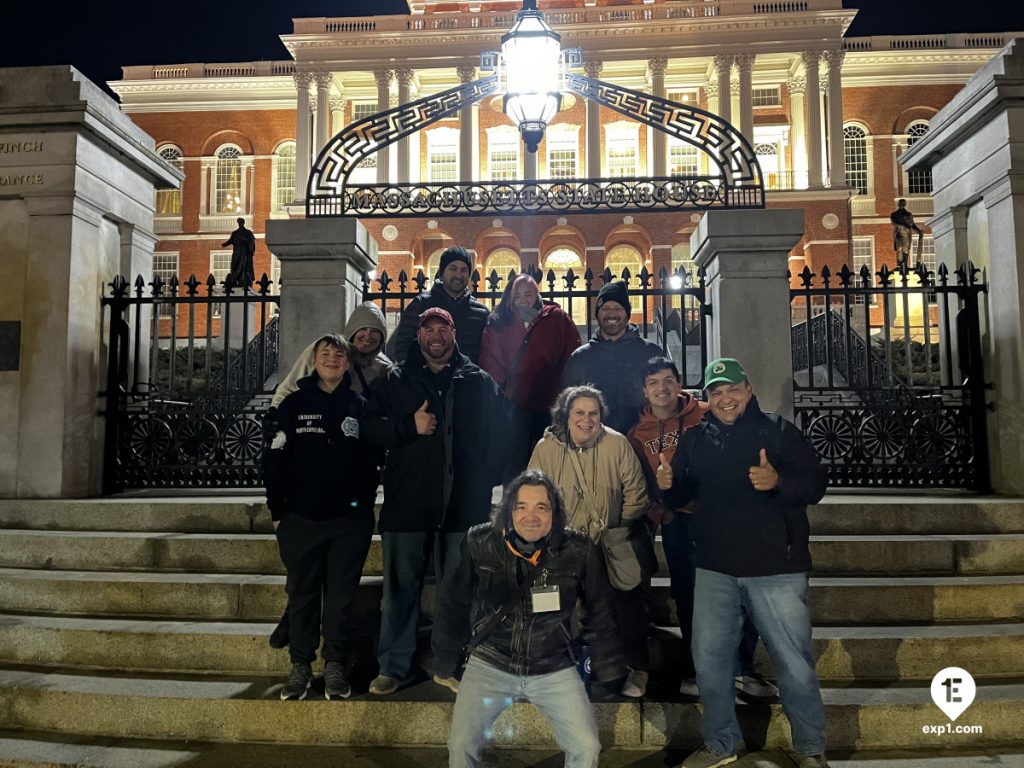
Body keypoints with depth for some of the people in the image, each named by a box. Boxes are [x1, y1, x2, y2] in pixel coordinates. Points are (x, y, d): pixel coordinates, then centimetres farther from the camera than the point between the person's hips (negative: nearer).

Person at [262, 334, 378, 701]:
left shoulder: (360, 406, 5)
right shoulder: (294, 404, 4)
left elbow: (373, 458, 6)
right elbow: (274, 458, 2)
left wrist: (366, 501, -2)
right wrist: (277, 510, -1)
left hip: (349, 520, 0)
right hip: (301, 518, 0)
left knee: (341, 595, 6)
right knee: (302, 594, 9)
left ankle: (335, 666, 18)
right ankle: (301, 665, 21)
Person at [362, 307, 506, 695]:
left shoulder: (480, 382, 10)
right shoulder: (395, 381, 10)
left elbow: (498, 437, 10)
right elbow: (370, 427, 5)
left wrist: (492, 482, 1)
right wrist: (409, 426, -11)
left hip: (463, 503, 0)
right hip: (407, 502, 0)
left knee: (456, 588, 9)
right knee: (400, 586, 6)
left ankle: (450, 664, 24)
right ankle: (393, 667, 19)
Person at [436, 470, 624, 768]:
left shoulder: (578, 550, -11)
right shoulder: (479, 544, -12)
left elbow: (598, 611, 3)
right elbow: (455, 604, 4)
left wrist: (606, 669, 8)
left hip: (555, 669, 0)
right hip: (489, 664, 0)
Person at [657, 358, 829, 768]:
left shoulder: (778, 431, -2)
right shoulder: (695, 439, 9)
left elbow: (816, 484, -8)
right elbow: (683, 496, 16)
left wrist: (778, 481, -27)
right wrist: (668, 485, -7)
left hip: (776, 568, -3)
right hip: (715, 569, 4)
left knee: (795, 664, 4)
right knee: (709, 659, 11)